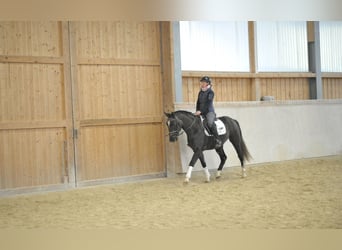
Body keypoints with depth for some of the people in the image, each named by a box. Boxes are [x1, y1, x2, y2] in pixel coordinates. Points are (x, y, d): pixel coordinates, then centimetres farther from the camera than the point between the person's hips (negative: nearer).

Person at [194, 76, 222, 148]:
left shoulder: (210, 92, -7)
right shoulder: (200, 92, 15)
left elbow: (208, 104, -18)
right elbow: (198, 103, 15)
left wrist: (200, 111, -25)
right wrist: (197, 111, 0)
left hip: (209, 112, -8)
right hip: (201, 113, 8)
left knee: (210, 123, -32)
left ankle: (218, 140, -27)